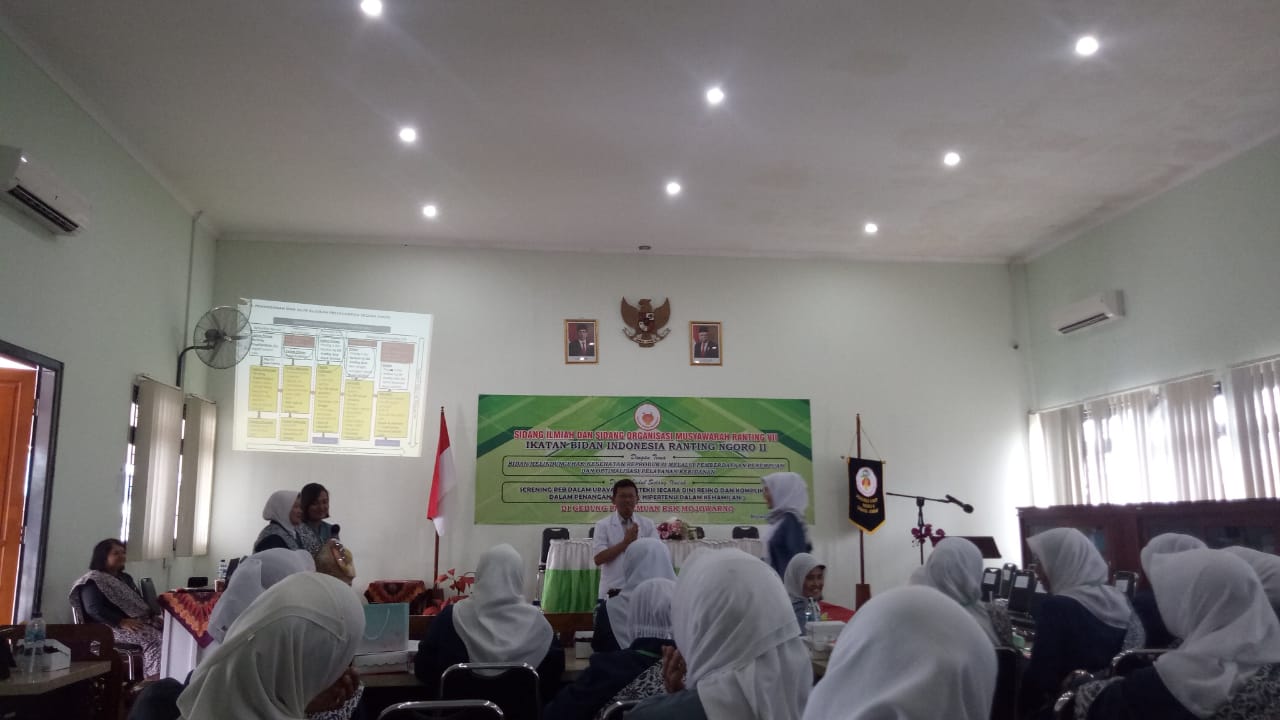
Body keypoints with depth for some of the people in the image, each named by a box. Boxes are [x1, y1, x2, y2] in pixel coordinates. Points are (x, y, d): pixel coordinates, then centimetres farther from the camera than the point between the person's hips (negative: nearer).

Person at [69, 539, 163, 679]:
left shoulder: (125, 578, 25)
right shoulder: (93, 581, -3)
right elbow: (94, 610, -17)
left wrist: (150, 612, 4)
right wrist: (122, 622, -26)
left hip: (139, 620, 8)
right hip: (112, 626, -8)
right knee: (156, 638, -31)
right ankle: (154, 681, -34)